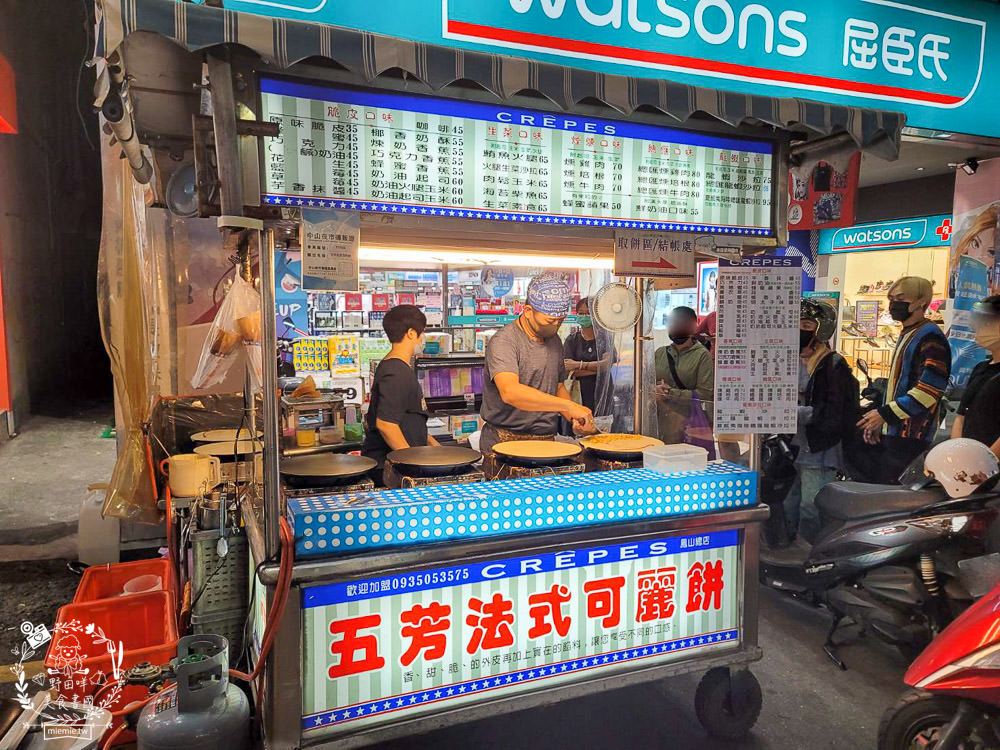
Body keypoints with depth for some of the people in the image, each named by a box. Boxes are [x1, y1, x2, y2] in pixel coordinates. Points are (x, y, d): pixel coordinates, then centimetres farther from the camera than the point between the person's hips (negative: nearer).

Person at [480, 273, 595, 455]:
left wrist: (573, 418, 7)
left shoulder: (554, 340, 15)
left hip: (547, 441, 7)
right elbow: (509, 392, -28)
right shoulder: (503, 342, -12)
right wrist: (568, 405, -28)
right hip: (506, 444, -6)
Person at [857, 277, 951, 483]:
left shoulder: (930, 337, -11)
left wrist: (885, 413, -17)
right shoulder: (906, 335, 21)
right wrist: (877, 420, 17)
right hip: (892, 432, 10)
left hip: (910, 437, -10)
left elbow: (928, 390, -20)